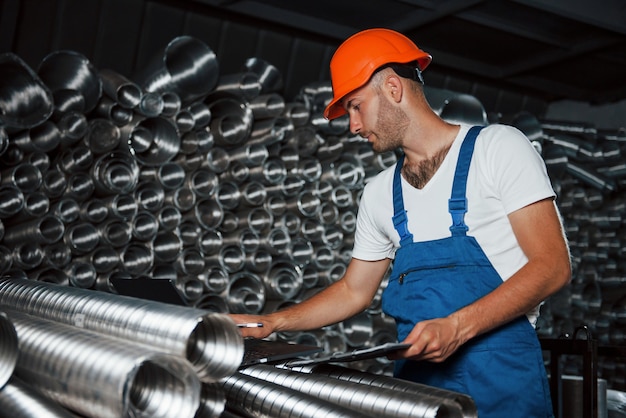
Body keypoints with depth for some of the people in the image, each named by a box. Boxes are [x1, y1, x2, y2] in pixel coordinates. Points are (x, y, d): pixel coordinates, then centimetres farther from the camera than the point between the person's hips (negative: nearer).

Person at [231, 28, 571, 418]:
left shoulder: (498, 146, -5)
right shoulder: (380, 192, 11)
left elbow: (552, 265, -11)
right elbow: (353, 291, 19)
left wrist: (458, 326, -22)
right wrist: (271, 323, 8)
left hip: (499, 375, -5)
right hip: (416, 374, 5)